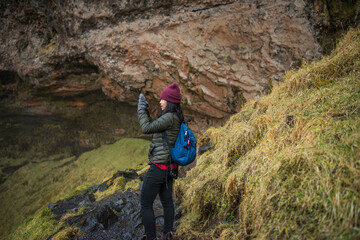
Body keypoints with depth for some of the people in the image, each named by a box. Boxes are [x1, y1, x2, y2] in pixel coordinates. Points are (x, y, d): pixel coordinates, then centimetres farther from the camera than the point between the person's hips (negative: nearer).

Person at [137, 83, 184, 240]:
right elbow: (153, 127, 17)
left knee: (145, 205, 2)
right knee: (167, 201, 19)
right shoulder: (176, 117, 9)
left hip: (159, 168, -10)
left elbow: (146, 129, -17)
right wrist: (145, 110, 9)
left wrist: (141, 109, -5)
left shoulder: (169, 117, -22)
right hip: (169, 166, 10)